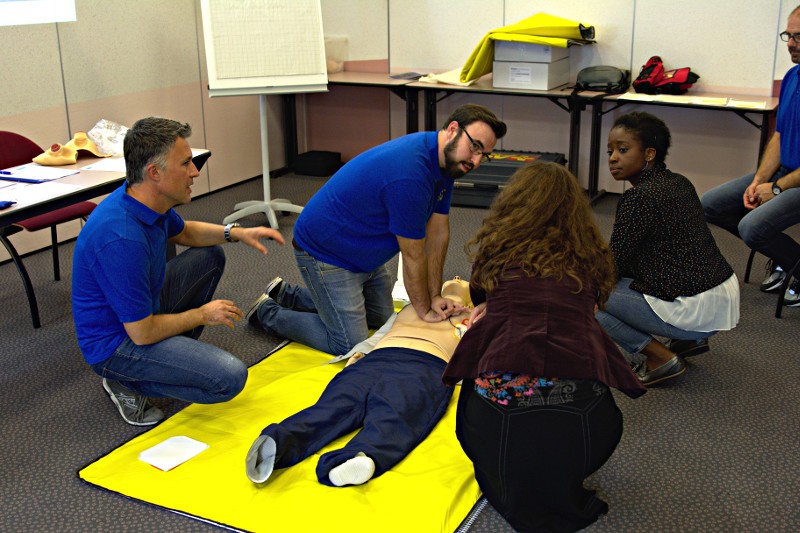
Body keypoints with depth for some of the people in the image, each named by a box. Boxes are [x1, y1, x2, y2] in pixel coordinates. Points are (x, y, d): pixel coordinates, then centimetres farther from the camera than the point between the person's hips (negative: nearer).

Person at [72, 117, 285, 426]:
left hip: (143, 310, 9)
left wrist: (236, 233, 1)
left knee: (210, 256, 18)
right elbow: (142, 333, -27)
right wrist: (202, 315, -10)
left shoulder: (149, 200, -6)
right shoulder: (122, 239, -34)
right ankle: (127, 383, -3)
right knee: (229, 378, -22)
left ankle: (177, 353, 19)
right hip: (115, 343, -9)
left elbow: (183, 232, 18)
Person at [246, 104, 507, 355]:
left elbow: (438, 232, 2)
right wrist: (425, 310, -9)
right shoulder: (409, 173, -35)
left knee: (382, 319, 22)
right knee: (351, 345, -9)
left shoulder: (446, 160, -5)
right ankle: (269, 313, 11)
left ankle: (288, 295, 31)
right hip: (325, 253, -10)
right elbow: (413, 256, -23)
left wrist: (435, 296, 2)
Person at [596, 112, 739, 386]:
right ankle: (691, 339, 21)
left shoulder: (639, 197, -16)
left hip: (695, 311, -9)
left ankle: (660, 356, -4)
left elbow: (614, 264, -11)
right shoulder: (679, 183, 10)